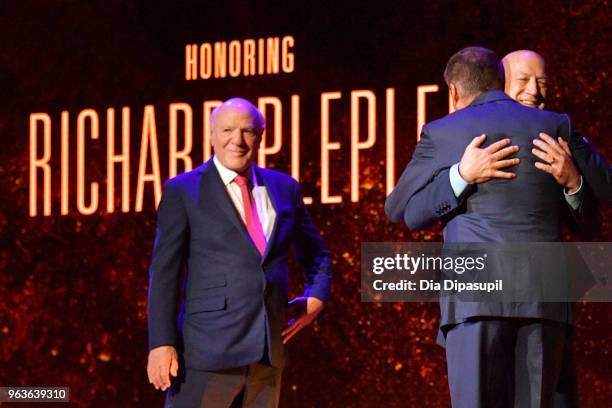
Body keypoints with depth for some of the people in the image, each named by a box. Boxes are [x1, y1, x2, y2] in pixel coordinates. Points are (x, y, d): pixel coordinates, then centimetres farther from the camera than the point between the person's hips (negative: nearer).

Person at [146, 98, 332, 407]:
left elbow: (316, 253, 27)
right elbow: (164, 272, -3)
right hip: (208, 348, -4)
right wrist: (162, 343, -11)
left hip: (268, 350, 5)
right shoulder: (183, 191, 1)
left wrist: (315, 297, 8)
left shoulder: (284, 188, 13)